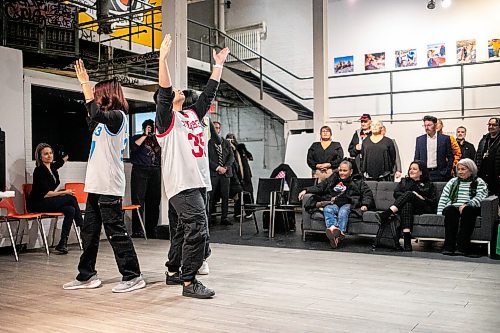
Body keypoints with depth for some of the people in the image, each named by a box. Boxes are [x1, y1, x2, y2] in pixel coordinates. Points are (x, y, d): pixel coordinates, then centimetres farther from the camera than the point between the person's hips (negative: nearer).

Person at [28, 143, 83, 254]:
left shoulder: (52, 166, 7)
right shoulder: (39, 171, -16)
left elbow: (62, 161, 33)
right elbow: (45, 194, -20)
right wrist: (64, 192, -15)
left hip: (49, 202, 8)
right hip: (37, 204, -8)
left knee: (70, 210, -17)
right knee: (71, 198, -19)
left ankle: (62, 244, -15)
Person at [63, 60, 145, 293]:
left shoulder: (117, 116, -10)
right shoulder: (106, 118, 18)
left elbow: (95, 113, -28)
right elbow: (92, 115, 36)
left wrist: (85, 83, -19)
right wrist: (85, 84, 31)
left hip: (109, 186, -10)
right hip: (96, 184, 10)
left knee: (116, 232, -7)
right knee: (89, 232, 14)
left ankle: (132, 276, 0)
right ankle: (87, 275, 24)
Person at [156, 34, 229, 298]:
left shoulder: (193, 115, 19)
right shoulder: (167, 119, -1)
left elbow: (209, 93, 23)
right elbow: (163, 93, -17)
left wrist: (219, 64, 24)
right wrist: (163, 59, -25)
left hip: (201, 181, 8)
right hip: (182, 183, -8)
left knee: (187, 230, 14)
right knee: (197, 229, -15)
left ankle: (173, 272, 28)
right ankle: (189, 282, -8)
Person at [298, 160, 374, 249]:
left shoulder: (357, 182, 24)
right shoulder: (332, 179, 31)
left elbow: (368, 193, 15)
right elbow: (319, 187, 27)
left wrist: (365, 205, -5)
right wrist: (306, 190, 12)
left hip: (348, 204, -2)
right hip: (333, 204, 2)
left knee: (343, 211, -38)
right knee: (328, 209, -35)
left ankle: (340, 233, -60)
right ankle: (332, 228, -62)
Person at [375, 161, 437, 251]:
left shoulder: (429, 185, 24)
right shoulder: (404, 181, 31)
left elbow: (433, 202, 12)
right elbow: (396, 193, 14)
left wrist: (422, 198, -6)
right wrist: (405, 196, -6)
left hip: (421, 208, -1)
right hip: (404, 205, 1)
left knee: (409, 194, -31)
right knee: (407, 204, -38)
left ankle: (385, 215, -46)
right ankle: (407, 240, -53)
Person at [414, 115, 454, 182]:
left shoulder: (445, 138, 3)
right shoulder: (419, 139, 9)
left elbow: (450, 157, 5)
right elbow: (416, 158, 11)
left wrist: (447, 172, -4)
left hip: (440, 174, -1)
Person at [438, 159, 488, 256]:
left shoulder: (479, 182, 17)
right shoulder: (453, 181, 26)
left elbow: (480, 197, -2)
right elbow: (444, 198, 18)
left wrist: (467, 205, -20)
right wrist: (440, 213, 2)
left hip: (471, 209, -2)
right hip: (453, 208, 2)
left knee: (467, 210, -37)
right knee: (450, 209, -33)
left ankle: (462, 247, -42)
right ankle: (449, 247, -41)